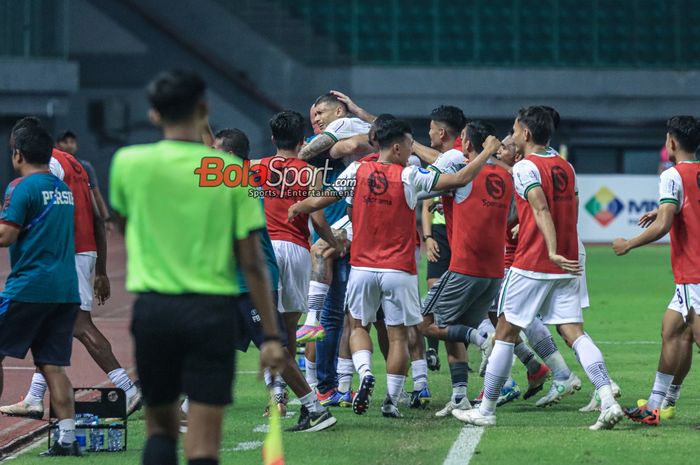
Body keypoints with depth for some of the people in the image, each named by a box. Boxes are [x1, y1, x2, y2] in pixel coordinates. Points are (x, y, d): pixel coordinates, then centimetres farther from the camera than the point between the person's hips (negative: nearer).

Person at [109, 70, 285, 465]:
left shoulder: (128, 163, 0)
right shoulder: (231, 171, -3)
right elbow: (252, 261, -4)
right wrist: (271, 335, 0)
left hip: (152, 308, 1)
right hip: (213, 309, -1)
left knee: (161, 426, 16)